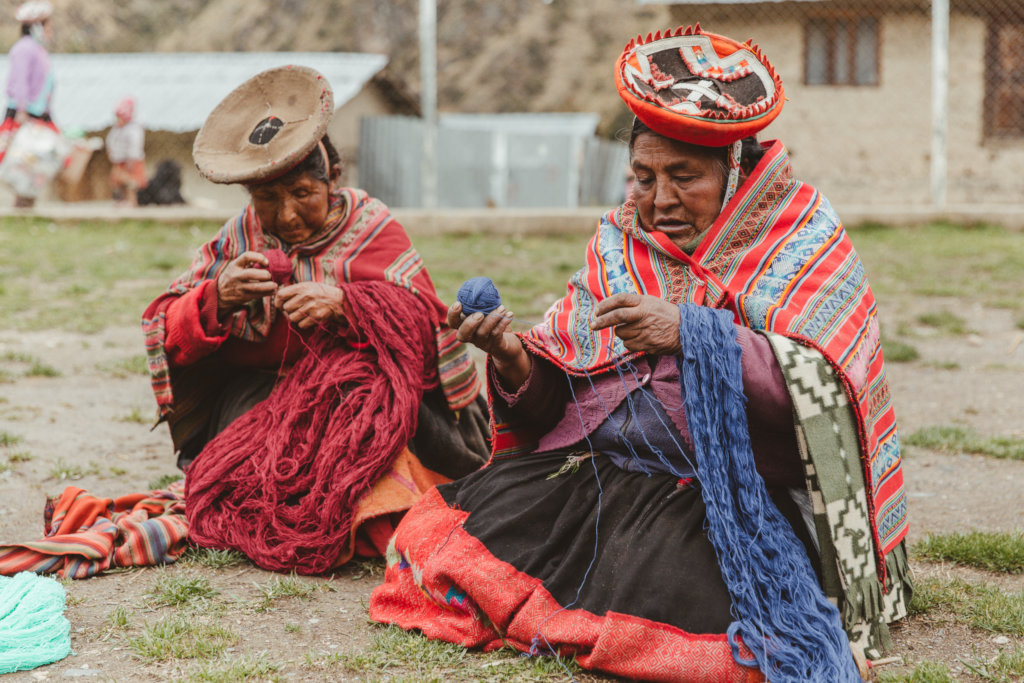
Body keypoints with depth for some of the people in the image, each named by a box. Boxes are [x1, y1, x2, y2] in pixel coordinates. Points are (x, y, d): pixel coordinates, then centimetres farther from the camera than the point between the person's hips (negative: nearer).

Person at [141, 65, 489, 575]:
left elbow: (424, 319, -10)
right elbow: (164, 334, 1)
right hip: (256, 405, 2)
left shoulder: (371, 228, 3)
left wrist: (344, 302, -26)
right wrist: (216, 298, -20)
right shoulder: (238, 239, 8)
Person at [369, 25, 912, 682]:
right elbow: (554, 400, 10)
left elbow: (817, 388, -17)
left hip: (739, 490, -4)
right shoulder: (620, 245, 14)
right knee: (447, 525, -18)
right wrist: (514, 358, -12)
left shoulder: (805, 241, 1)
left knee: (661, 581, -33)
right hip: (601, 469, 4)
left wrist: (690, 334, -27)